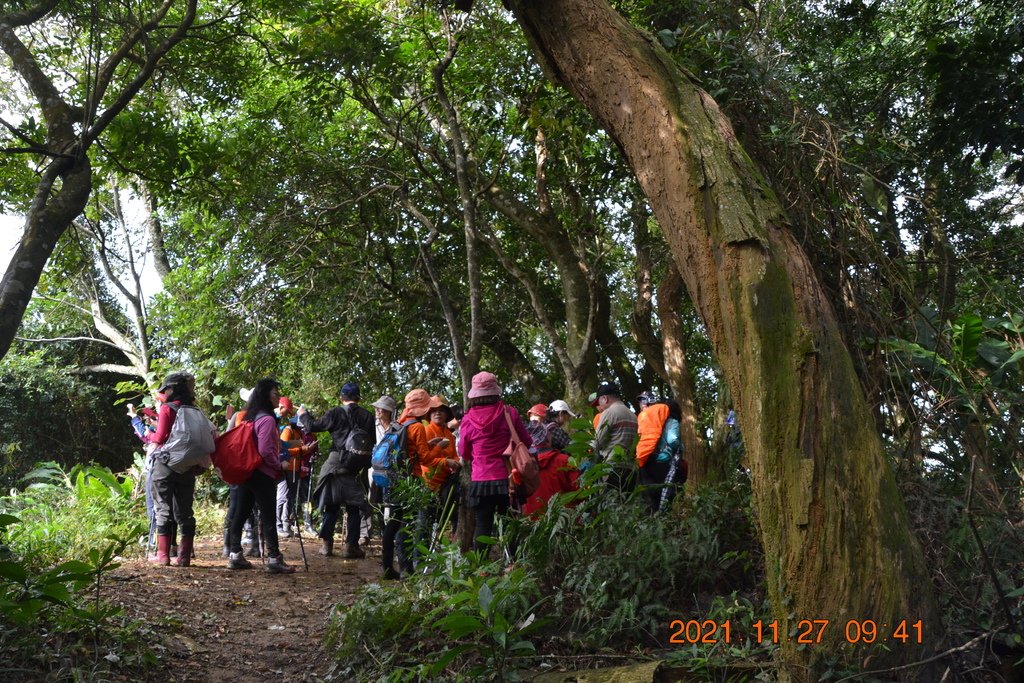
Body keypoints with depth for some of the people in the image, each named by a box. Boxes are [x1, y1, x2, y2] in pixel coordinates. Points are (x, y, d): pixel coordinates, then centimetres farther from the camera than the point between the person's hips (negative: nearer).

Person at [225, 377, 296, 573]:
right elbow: (265, 451, -21)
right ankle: (274, 559, -3)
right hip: (263, 474, -9)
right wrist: (278, 465, -6)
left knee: (241, 513, 10)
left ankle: (235, 555, 15)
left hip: (246, 472, 9)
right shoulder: (267, 419, -15)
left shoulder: (250, 417, 13)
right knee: (268, 517, -5)